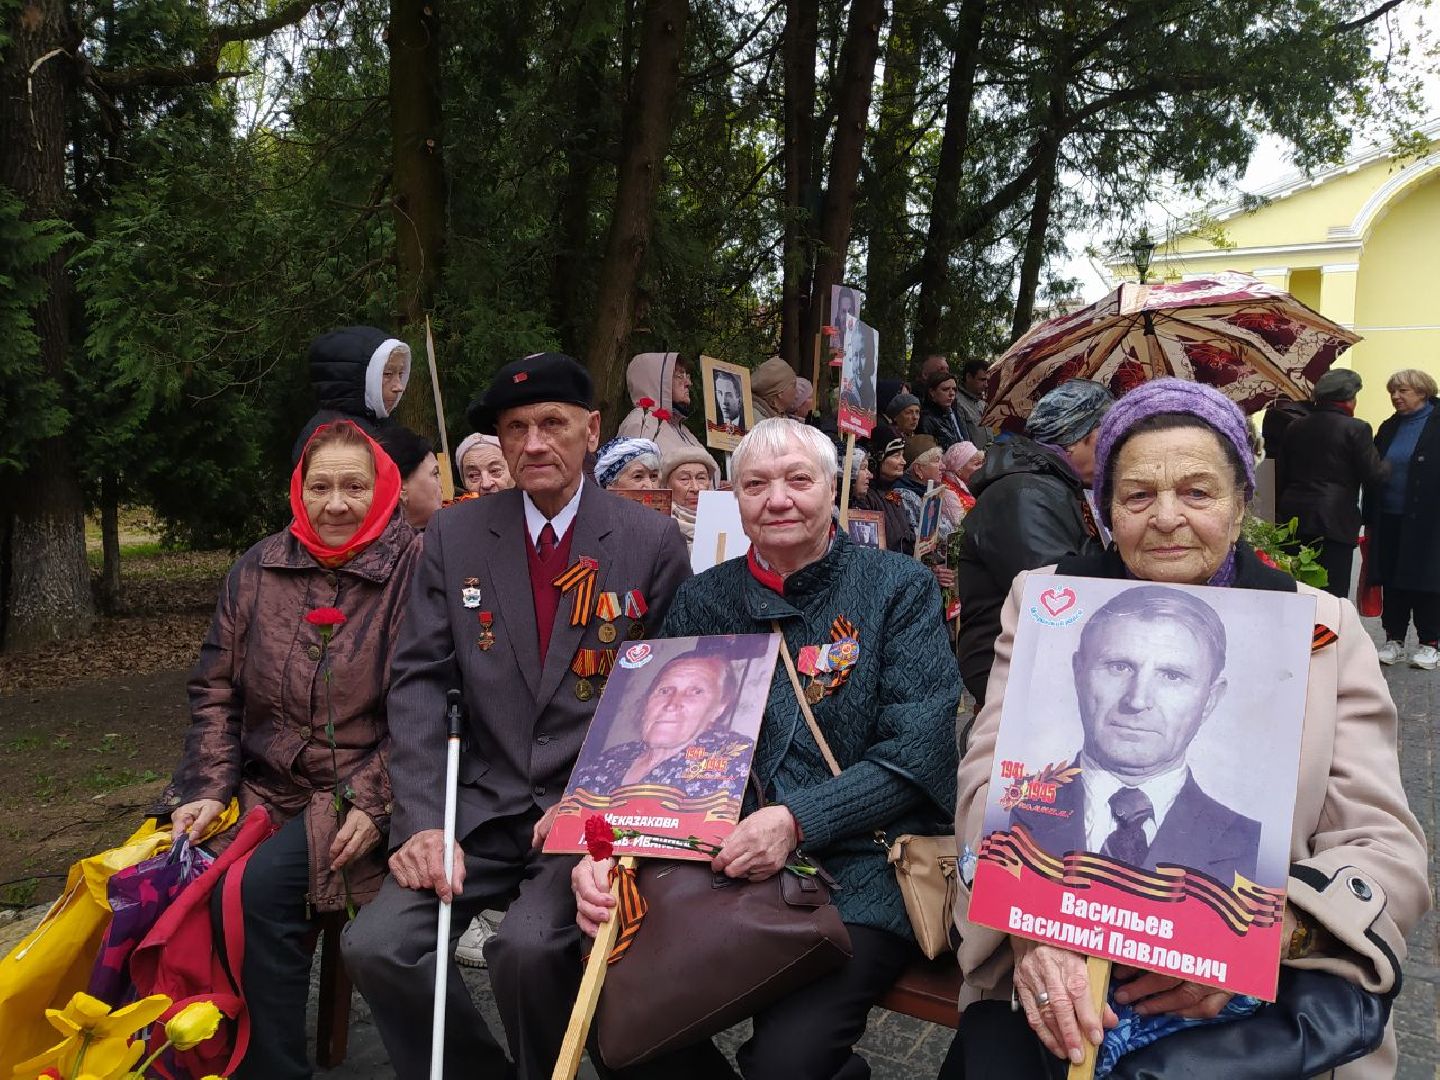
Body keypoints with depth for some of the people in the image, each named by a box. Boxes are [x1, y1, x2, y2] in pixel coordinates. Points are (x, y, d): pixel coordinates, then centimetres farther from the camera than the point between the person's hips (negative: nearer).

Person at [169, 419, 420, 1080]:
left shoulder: (414, 570, -8)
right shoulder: (257, 571, 7)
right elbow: (215, 690, 10)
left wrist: (373, 803, -16)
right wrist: (210, 790, 0)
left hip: (362, 795, -5)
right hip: (267, 788, 5)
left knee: (258, 887, -24)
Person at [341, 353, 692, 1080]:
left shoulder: (651, 542, -1)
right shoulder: (455, 536, 5)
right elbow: (419, 682, 1)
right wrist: (421, 822, -11)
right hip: (483, 806, 3)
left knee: (528, 948, -27)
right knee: (375, 944, -16)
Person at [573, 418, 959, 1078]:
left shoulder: (901, 590, 0)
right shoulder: (701, 602, 9)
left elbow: (918, 752, -8)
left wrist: (798, 820, -22)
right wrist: (609, 849, -13)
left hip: (860, 869, -3)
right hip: (719, 868, 3)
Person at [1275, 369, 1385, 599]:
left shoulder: (1295, 427, 11)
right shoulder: (1356, 429, -6)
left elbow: (1281, 475, 14)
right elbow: (1373, 474, -6)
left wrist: (1281, 513, 20)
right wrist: (1387, 464, 15)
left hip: (1294, 518, 5)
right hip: (1335, 521, -5)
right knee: (1333, 591, -2)